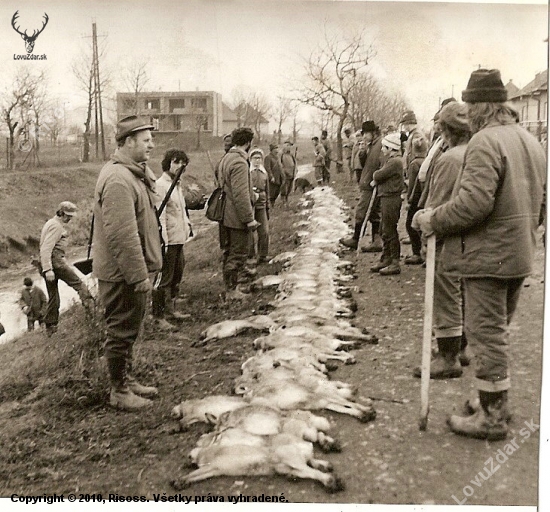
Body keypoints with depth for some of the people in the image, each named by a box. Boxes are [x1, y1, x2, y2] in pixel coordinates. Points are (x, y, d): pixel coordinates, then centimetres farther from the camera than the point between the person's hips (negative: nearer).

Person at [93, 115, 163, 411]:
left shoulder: (134, 173, 12)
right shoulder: (118, 179, -23)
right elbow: (123, 235, -27)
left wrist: (145, 269, 20)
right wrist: (140, 275, -24)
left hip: (133, 270, 10)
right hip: (122, 274, -10)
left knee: (128, 330, 21)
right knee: (121, 332, 3)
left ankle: (128, 381, 36)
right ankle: (120, 392, 18)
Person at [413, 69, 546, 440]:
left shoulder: (486, 141, -17)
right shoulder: (531, 141, 14)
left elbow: (473, 202, -26)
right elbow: (539, 202, 19)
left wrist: (434, 220, -14)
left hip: (488, 255, -9)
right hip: (520, 255, 9)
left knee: (487, 333, 0)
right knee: (499, 330, 20)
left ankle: (492, 417, 10)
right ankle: (498, 402, 32)